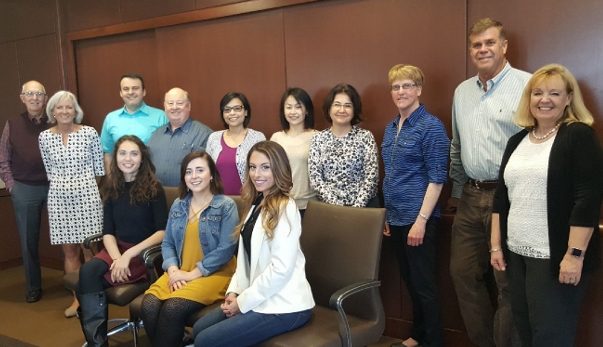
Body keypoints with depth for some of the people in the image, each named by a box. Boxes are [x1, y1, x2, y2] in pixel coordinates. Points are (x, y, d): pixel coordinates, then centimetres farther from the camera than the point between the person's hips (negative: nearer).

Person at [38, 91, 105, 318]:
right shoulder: (44, 137, 4)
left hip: (87, 195, -2)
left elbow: (99, 167, 3)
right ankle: (78, 297, 19)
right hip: (60, 198, 3)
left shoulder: (89, 133, -3)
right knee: (69, 250, 8)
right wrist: (62, 185, 9)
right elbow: (50, 171, 12)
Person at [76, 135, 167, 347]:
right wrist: (117, 257, -15)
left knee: (90, 281, -26)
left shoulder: (153, 189, -6)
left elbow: (163, 232, -12)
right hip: (117, 249, 5)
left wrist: (129, 255, -19)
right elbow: (108, 232, 5)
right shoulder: (111, 188, 9)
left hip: (145, 252, -5)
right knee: (87, 272, -27)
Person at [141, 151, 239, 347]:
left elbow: (226, 249, -12)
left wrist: (193, 273, -14)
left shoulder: (226, 206, -4)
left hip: (214, 273, -4)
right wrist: (173, 270, -7)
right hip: (180, 273, 5)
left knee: (173, 308, -28)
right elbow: (167, 243, 12)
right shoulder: (178, 205, 13)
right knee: (149, 305, -23)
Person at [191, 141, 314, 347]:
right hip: (257, 298, 8)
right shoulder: (257, 204, 11)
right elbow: (246, 256, 12)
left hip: (284, 306, -8)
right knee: (198, 329, 8)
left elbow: (281, 269, -23)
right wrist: (234, 291, -2)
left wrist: (243, 302, -14)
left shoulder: (285, 208, -17)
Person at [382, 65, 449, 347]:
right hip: (395, 218, 7)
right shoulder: (391, 128, 10)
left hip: (417, 218, -7)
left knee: (424, 284, 3)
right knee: (409, 281, 18)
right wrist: (386, 213, 13)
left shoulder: (431, 126, -11)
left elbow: (437, 177, -15)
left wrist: (421, 220, -19)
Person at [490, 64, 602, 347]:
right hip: (516, 253, 6)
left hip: (555, 257, -6)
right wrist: (496, 245, 11)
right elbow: (501, 197, 13)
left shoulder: (579, 135, -7)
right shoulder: (517, 141, 11)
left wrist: (575, 254, -19)